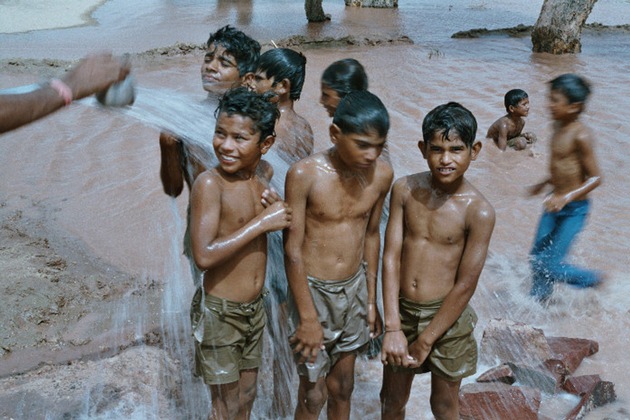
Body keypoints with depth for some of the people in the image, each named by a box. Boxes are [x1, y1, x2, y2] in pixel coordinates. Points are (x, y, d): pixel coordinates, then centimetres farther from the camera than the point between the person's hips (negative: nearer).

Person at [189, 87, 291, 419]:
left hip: (255, 308, 6)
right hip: (219, 312, -6)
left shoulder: (264, 181, 2)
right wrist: (261, 223, -24)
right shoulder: (210, 183, -19)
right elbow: (204, 255, -27)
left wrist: (282, 214, -12)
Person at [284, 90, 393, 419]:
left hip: (355, 289, 4)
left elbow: (371, 235, 6)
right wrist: (308, 318, -15)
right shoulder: (304, 174, -21)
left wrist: (371, 299, 9)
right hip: (313, 291, -4)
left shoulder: (382, 174, -7)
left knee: (342, 386, 20)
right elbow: (293, 250, -16)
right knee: (313, 394, 9)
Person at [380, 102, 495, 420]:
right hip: (402, 311, 3)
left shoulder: (478, 212, -17)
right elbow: (391, 257, -9)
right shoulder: (404, 190, -8)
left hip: (447, 316, -2)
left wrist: (424, 342, -11)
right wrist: (393, 329, -14)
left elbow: (465, 286, -14)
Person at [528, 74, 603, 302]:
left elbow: (595, 178, -19)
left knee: (550, 266, -2)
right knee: (537, 257, 13)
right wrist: (544, 184, 23)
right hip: (555, 204, 8)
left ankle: (594, 280, 24)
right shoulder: (558, 126, 4)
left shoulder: (581, 136, -21)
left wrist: (566, 197, -29)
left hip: (574, 209, -8)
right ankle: (539, 299, 34)